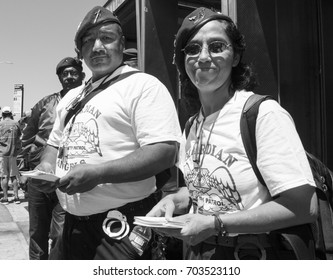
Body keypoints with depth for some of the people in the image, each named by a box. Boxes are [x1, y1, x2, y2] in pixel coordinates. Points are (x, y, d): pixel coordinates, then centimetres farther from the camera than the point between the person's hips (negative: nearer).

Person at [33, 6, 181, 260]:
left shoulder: (143, 85, -9)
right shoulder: (72, 97, 16)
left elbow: (165, 152, -19)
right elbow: (55, 143, 25)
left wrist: (97, 173, -24)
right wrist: (47, 165, 2)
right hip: (73, 223, 8)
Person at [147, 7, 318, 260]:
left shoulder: (265, 114, -20)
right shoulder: (193, 124, 1)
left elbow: (303, 207, -23)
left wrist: (215, 224, -24)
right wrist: (176, 200, -7)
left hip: (256, 253, -6)